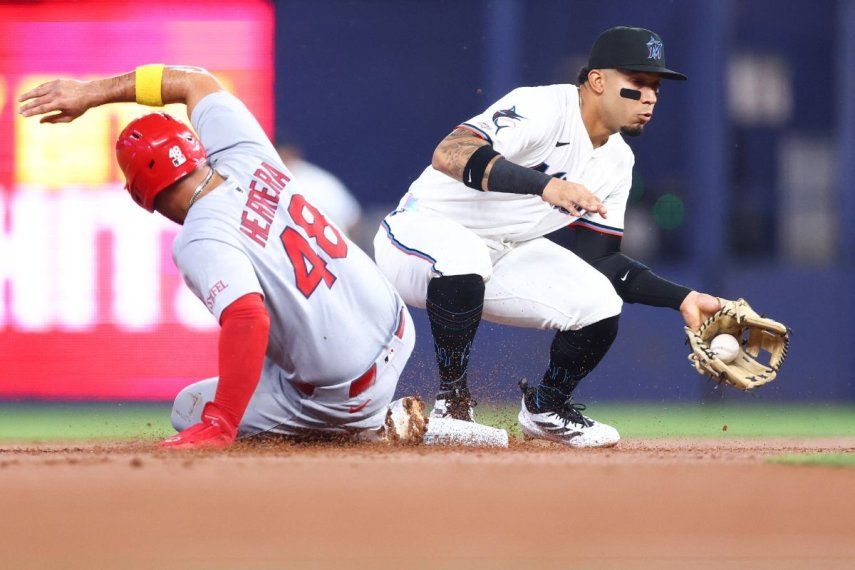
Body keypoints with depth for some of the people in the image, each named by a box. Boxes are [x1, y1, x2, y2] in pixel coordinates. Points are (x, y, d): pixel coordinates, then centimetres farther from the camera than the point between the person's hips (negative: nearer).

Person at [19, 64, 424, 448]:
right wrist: (91, 92, 11)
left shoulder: (201, 243, -23)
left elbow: (247, 319, -38)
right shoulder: (247, 157, -3)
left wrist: (218, 428, -39)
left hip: (343, 394, -8)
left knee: (190, 411, 12)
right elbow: (197, 82, 12)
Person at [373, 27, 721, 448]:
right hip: (422, 230, -7)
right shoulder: (542, 109, -23)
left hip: (504, 255, 7)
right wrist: (544, 185, -50)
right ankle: (452, 398, -21)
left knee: (599, 304, -15)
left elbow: (599, 260, 9)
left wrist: (682, 298, -2)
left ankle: (545, 409, 13)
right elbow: (449, 153, -39)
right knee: (463, 255, -41)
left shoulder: (616, 162, 3)